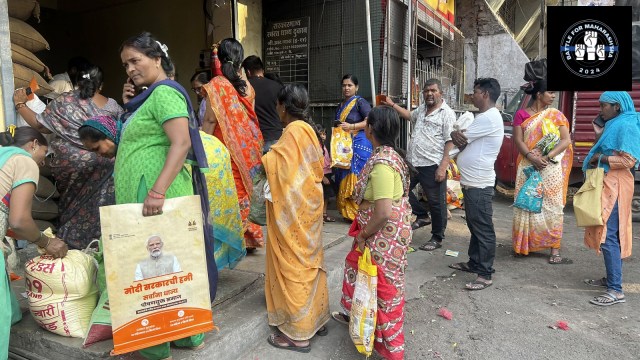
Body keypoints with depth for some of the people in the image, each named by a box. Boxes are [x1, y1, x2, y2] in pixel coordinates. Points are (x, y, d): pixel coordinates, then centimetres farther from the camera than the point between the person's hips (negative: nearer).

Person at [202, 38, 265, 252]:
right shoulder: (248, 87, 6)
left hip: (225, 147, -5)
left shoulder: (216, 85, -8)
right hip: (246, 148, 5)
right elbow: (250, 118, 11)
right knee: (243, 190, 14)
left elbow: (210, 120, -12)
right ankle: (246, 236, 21)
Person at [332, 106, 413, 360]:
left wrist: (363, 235, -15)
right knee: (355, 264, 26)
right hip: (385, 232, 10)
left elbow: (383, 212, -31)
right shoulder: (389, 154, 3)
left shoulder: (381, 163, -28)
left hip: (384, 236, -10)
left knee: (385, 287, 6)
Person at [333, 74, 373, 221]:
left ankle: (358, 213, -4)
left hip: (359, 144, -7)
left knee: (356, 178, -10)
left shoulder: (360, 102, -4)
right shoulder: (341, 105, 18)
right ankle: (347, 212, 13)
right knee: (344, 179, 5)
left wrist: (351, 126, -19)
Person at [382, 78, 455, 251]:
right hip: (413, 162, 8)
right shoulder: (422, 109, 14)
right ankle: (422, 216, 34)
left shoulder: (447, 113, -9)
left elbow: (450, 142, -14)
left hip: (432, 166, -8)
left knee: (436, 203, 2)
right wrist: (392, 104, 33)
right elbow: (410, 115, 38)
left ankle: (437, 238, 17)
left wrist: (443, 167, -21)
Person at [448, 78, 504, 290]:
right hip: (471, 182, 11)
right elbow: (463, 142, 14)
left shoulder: (489, 117, -17)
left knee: (483, 229, -4)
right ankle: (474, 263, 30)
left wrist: (456, 135, 6)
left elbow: (460, 139, -16)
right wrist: (457, 135, -8)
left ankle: (485, 274, 3)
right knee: (474, 226, 18)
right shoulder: (483, 117, 18)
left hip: (479, 184, -11)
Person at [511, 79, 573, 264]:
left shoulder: (555, 114, 5)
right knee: (527, 206, 6)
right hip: (528, 167, 0)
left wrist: (548, 157, -16)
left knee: (552, 207, 1)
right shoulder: (521, 114, 2)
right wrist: (531, 158, -20)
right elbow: (518, 140, -5)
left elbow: (566, 140, -2)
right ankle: (524, 245, 21)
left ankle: (555, 251, 4)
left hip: (551, 168, 1)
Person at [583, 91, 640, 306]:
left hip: (614, 185, -10)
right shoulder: (613, 125, 18)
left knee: (609, 235, -13)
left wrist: (599, 157, -13)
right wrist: (600, 134, 13)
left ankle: (615, 290, -11)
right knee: (607, 234, 14)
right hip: (606, 184, 10)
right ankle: (611, 278, 24)